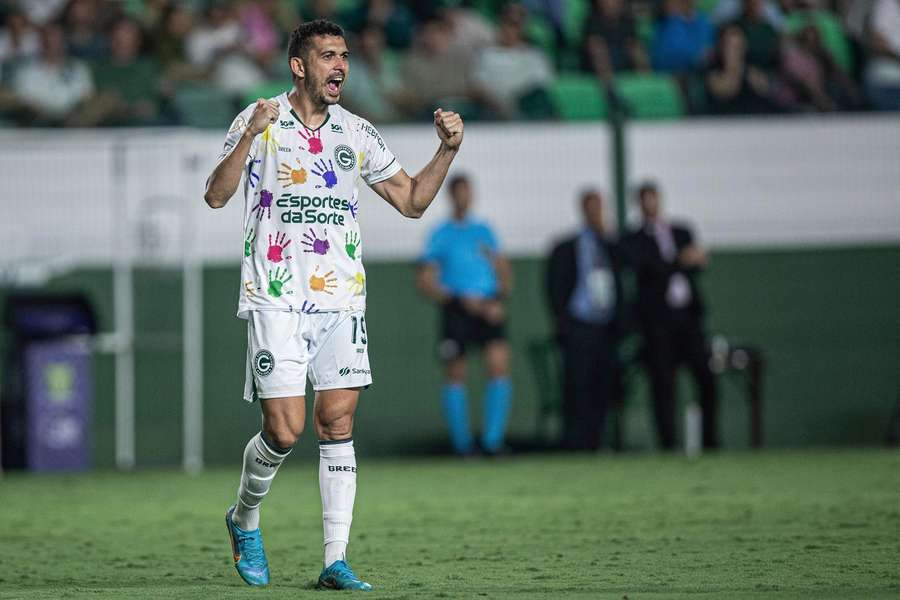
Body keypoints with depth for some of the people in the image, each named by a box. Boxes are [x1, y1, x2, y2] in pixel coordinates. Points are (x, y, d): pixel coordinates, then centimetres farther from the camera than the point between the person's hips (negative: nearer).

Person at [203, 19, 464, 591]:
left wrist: (448, 150, 2)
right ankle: (245, 518, 19)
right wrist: (251, 135, -25)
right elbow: (216, 195, -12)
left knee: (337, 424, -2)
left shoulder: (358, 132, 11)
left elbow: (412, 201, 16)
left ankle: (336, 561, 0)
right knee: (284, 429, -9)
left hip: (342, 297, 4)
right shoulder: (258, 121, -1)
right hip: (277, 300, -4)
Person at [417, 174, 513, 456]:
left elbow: (503, 270, 19)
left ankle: (492, 439, -12)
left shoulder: (483, 230, 15)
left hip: (488, 310, 2)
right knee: (455, 376, 1)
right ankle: (461, 442, 12)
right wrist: (461, 300, -11)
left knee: (499, 366, -14)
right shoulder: (440, 236, 3)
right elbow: (426, 282, -2)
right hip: (457, 310, -2)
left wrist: (498, 301, 1)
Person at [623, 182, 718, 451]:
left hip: (688, 316, 3)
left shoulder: (682, 233, 19)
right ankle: (668, 444, -5)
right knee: (663, 382, -7)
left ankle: (710, 441, 3)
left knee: (707, 377, -4)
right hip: (657, 320, -3)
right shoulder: (634, 240, 7)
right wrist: (681, 261, -17)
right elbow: (643, 267, -10)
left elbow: (696, 264, 10)